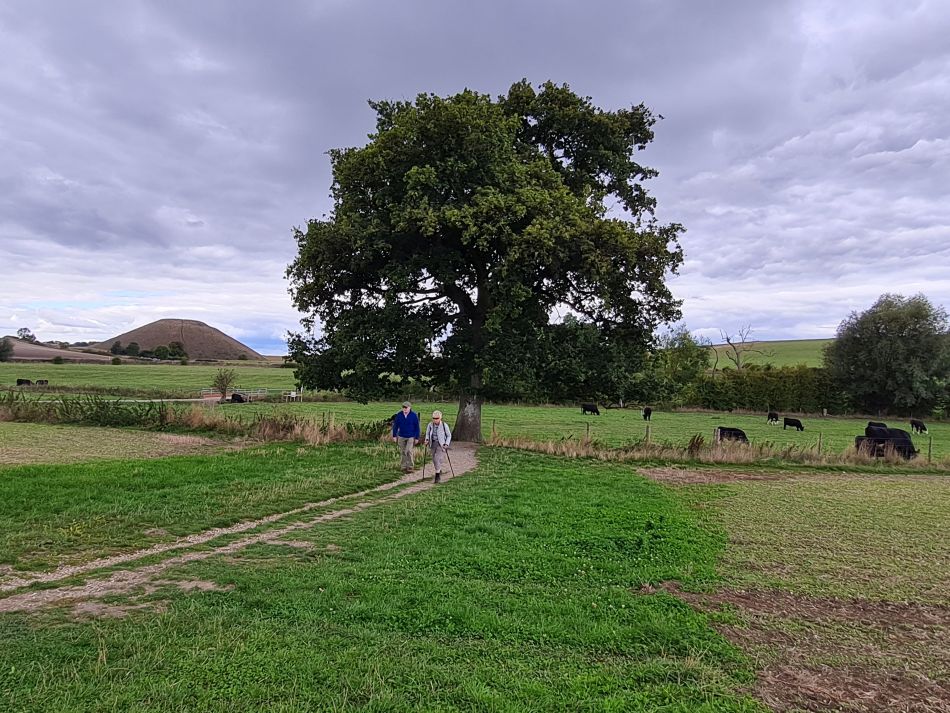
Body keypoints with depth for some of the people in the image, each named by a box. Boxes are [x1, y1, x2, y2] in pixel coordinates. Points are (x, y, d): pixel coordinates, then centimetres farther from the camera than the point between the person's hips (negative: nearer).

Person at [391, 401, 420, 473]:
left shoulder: (414, 415, -8)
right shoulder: (399, 415, -4)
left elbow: (417, 427, -2)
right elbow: (395, 426, 5)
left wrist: (417, 438, -3)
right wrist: (394, 436, 3)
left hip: (411, 437, -3)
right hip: (401, 437, 3)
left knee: (409, 451, -13)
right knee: (403, 452, 8)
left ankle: (410, 467, 0)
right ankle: (404, 467, 19)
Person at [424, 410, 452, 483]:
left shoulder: (444, 425, -11)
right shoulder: (430, 425, -3)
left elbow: (449, 435, 0)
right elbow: (427, 433, 14)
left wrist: (446, 444, -9)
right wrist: (427, 440, -3)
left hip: (441, 444, -4)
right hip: (433, 444, 4)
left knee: (438, 459, -16)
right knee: (434, 460, 11)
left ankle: (438, 476, -9)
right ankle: (439, 471, 37)